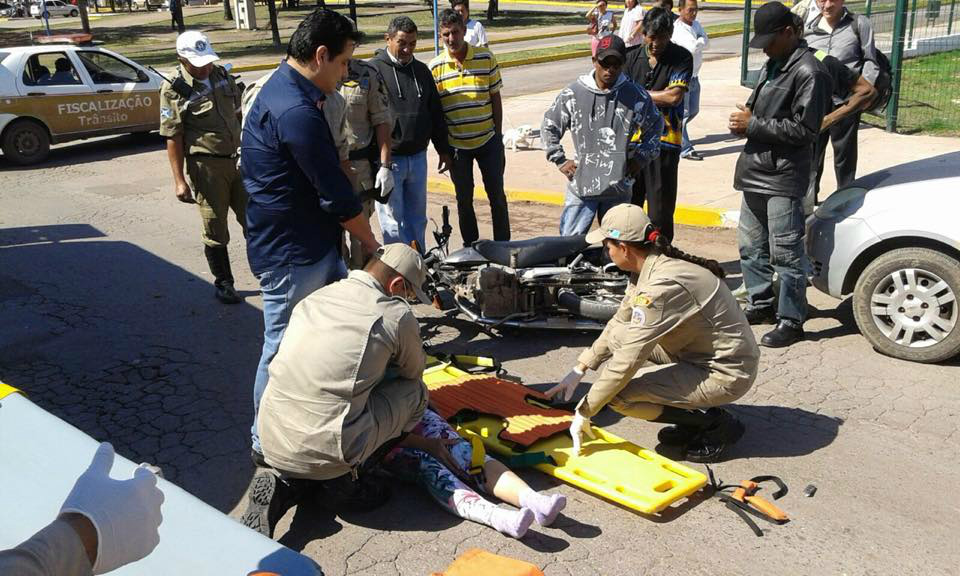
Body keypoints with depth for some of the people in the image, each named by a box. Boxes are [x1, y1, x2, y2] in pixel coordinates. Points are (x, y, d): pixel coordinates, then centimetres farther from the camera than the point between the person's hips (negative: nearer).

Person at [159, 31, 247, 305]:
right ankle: (223, 283, 20)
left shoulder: (222, 76, 7)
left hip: (238, 159, 5)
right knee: (216, 231, 5)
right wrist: (179, 180, -14)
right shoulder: (174, 90, -9)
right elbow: (173, 139, -10)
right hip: (207, 165, -5)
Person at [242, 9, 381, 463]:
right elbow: (336, 196, -21)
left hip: (315, 245, 10)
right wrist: (371, 244, -7)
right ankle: (265, 443, 23)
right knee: (284, 351, 5)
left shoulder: (286, 90, 10)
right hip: (291, 255, -10)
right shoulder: (296, 112, -25)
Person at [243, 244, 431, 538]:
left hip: (272, 444, 6)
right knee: (414, 391, 12)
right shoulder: (397, 314, -6)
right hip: (324, 451, -6)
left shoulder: (314, 298, 12)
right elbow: (414, 370, 14)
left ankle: (286, 484, 12)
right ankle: (344, 481, 9)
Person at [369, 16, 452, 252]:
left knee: (417, 219, 14)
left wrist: (443, 150, 17)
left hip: (418, 157, 6)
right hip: (388, 159, -5)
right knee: (394, 222, 0)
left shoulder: (421, 70, 11)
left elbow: (436, 113, 18)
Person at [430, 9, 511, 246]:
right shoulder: (435, 67, -3)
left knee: (497, 194, 6)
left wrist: (498, 136, 1)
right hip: (456, 144, 0)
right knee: (464, 198, 11)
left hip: (488, 140, 0)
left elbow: (495, 98, 3)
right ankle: (470, 247, 24)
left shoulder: (486, 58, -3)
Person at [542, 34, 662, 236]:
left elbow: (655, 126, 16)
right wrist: (560, 160, 3)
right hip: (581, 184, -1)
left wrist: (642, 158, 7)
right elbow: (549, 126, 8)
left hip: (619, 188, 1)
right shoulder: (573, 94, -3)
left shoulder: (636, 96, 0)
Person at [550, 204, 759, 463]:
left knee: (618, 394, -18)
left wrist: (583, 413, -17)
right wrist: (579, 370, 11)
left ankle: (715, 424, -2)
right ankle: (693, 417, 11)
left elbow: (627, 361, -26)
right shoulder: (651, 265, 0)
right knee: (618, 336, 6)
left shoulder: (662, 285, -28)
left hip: (726, 374, -9)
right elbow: (619, 322, 13)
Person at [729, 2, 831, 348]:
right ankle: (761, 305, 32)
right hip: (755, 171, 9)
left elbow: (804, 129, -17)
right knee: (751, 247, 17)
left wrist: (753, 124, -15)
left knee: (786, 254, -2)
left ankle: (791, 321, 8)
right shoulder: (772, 65, 14)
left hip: (783, 178, -9)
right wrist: (745, 119, 3)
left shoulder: (808, 72, -13)